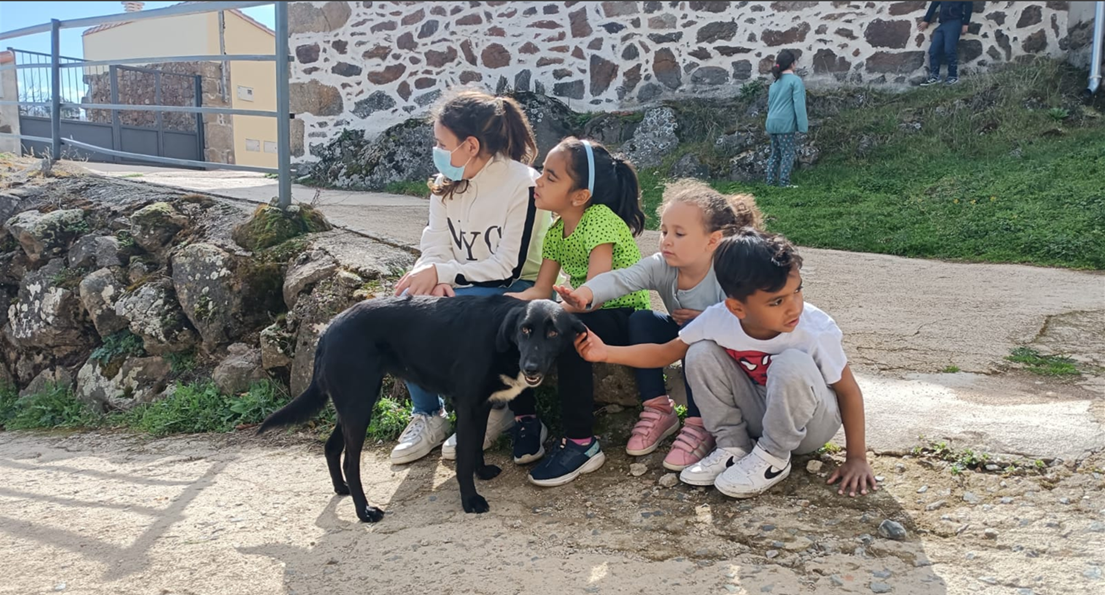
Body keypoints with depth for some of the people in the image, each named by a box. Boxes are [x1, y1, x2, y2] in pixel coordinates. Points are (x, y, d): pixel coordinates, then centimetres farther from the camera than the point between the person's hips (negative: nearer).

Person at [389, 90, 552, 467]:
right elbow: (434, 252, -1)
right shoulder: (445, 185, 3)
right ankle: (427, 415, -6)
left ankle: (489, 412, -10)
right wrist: (434, 281, -25)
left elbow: (509, 267, -21)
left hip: (517, 291, -6)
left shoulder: (522, 184, -17)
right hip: (463, 289, 6)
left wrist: (440, 272, -25)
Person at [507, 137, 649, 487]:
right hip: (584, 313, 8)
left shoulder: (600, 220, -20)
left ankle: (582, 443, -22)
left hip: (625, 317, -7)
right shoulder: (555, 231, 3)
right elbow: (541, 290, -2)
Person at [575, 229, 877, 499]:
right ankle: (733, 447, -6)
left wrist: (856, 458, -13)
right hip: (759, 414, 3)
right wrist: (606, 352, -22)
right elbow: (664, 353, -9)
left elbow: (849, 391, -15)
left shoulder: (816, 330, -28)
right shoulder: (718, 320, -22)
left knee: (792, 363, -35)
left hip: (810, 422, -3)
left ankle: (773, 456, -13)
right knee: (701, 353, -17)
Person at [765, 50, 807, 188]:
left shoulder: (775, 82, 19)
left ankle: (770, 181, 10)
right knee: (788, 153, -3)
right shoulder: (795, 80, -5)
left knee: (775, 153, 13)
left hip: (772, 123, 7)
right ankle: (784, 183, -6)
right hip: (785, 123, -7)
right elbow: (799, 104, -12)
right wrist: (803, 126, -13)